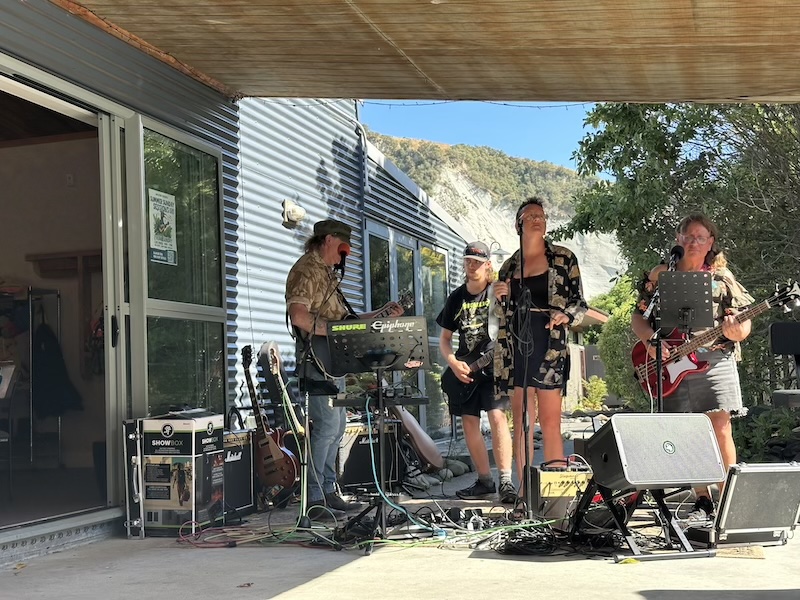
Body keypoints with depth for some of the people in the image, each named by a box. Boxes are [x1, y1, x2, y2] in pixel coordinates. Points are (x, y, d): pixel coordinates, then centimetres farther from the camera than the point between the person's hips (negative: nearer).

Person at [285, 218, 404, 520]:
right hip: (316, 358, -11)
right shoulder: (307, 270, -11)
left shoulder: (326, 272, 22)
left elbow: (340, 317, 25)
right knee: (327, 425, -13)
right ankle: (315, 500, -10)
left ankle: (328, 492, 20)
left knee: (337, 425, 13)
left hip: (332, 360, 11)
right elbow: (299, 317, -25)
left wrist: (381, 314, 19)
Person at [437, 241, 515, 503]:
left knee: (497, 415, -18)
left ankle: (505, 481, -18)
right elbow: (444, 338, 15)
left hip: (494, 364, -5)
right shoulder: (456, 297, 11)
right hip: (464, 368, 5)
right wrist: (453, 363, -2)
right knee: (469, 422, 5)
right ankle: (484, 480, 16)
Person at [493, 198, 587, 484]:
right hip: (516, 348, 3)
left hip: (549, 349, -3)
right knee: (521, 423, 3)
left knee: (550, 422, -7)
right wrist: (500, 298, 0)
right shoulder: (509, 265, 14)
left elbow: (580, 304, 6)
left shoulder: (563, 259, 5)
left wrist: (566, 316, -15)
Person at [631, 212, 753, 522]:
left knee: (721, 431, -7)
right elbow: (637, 317, 9)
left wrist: (736, 329, -18)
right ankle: (702, 501, 14)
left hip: (715, 360, -1)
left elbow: (743, 328, 6)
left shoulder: (722, 277, 7)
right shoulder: (660, 275, 9)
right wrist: (651, 342, -10)